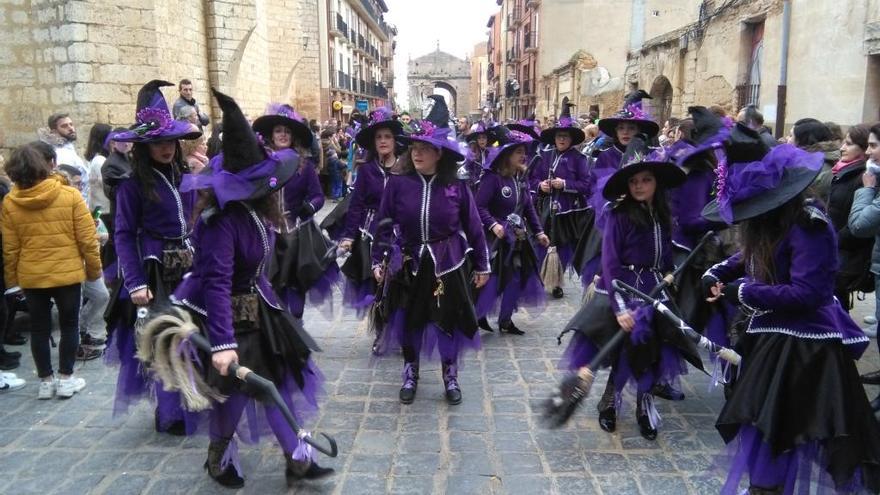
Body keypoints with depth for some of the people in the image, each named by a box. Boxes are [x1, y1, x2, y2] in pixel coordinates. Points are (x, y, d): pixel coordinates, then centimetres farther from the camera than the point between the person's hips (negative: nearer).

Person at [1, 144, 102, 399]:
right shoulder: (70, 195, -11)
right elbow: (87, 238, -10)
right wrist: (94, 269, 2)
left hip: (30, 276, 2)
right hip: (67, 272, -2)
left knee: (39, 328, 14)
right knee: (69, 325, 12)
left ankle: (46, 381, 22)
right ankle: (66, 379, 16)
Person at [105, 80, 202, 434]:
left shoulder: (183, 175, 7)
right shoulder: (133, 184, -8)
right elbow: (123, 235, -9)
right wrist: (135, 283, -17)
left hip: (190, 267, 5)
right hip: (157, 272, -4)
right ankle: (171, 414, 20)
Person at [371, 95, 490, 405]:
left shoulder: (456, 187, -8)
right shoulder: (398, 183, -8)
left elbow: (473, 227, 0)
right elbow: (384, 224, -1)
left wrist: (482, 265, 4)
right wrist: (378, 260, -2)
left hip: (448, 264, 0)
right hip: (408, 264, 1)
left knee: (449, 320, 9)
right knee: (408, 319, 11)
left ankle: (451, 376, 31)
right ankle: (410, 373, 34)